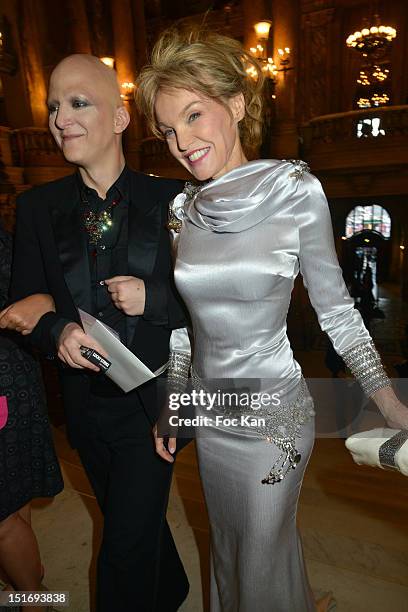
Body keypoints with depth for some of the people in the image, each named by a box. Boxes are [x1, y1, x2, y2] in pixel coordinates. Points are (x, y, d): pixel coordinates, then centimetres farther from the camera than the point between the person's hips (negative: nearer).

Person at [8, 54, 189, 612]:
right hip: (86, 404, 5)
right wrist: (57, 332, -19)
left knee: (126, 549, 4)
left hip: (151, 404, -4)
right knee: (135, 524, 27)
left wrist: (152, 298, -23)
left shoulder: (169, 200, -9)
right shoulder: (37, 207, -1)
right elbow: (24, 305, 2)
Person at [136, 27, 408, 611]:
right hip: (208, 408, 5)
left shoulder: (296, 190, -14)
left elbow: (335, 309, -8)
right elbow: (183, 318, 6)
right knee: (229, 545, 27)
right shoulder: (181, 207, -2)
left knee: (264, 557, 17)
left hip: (273, 412, -4)